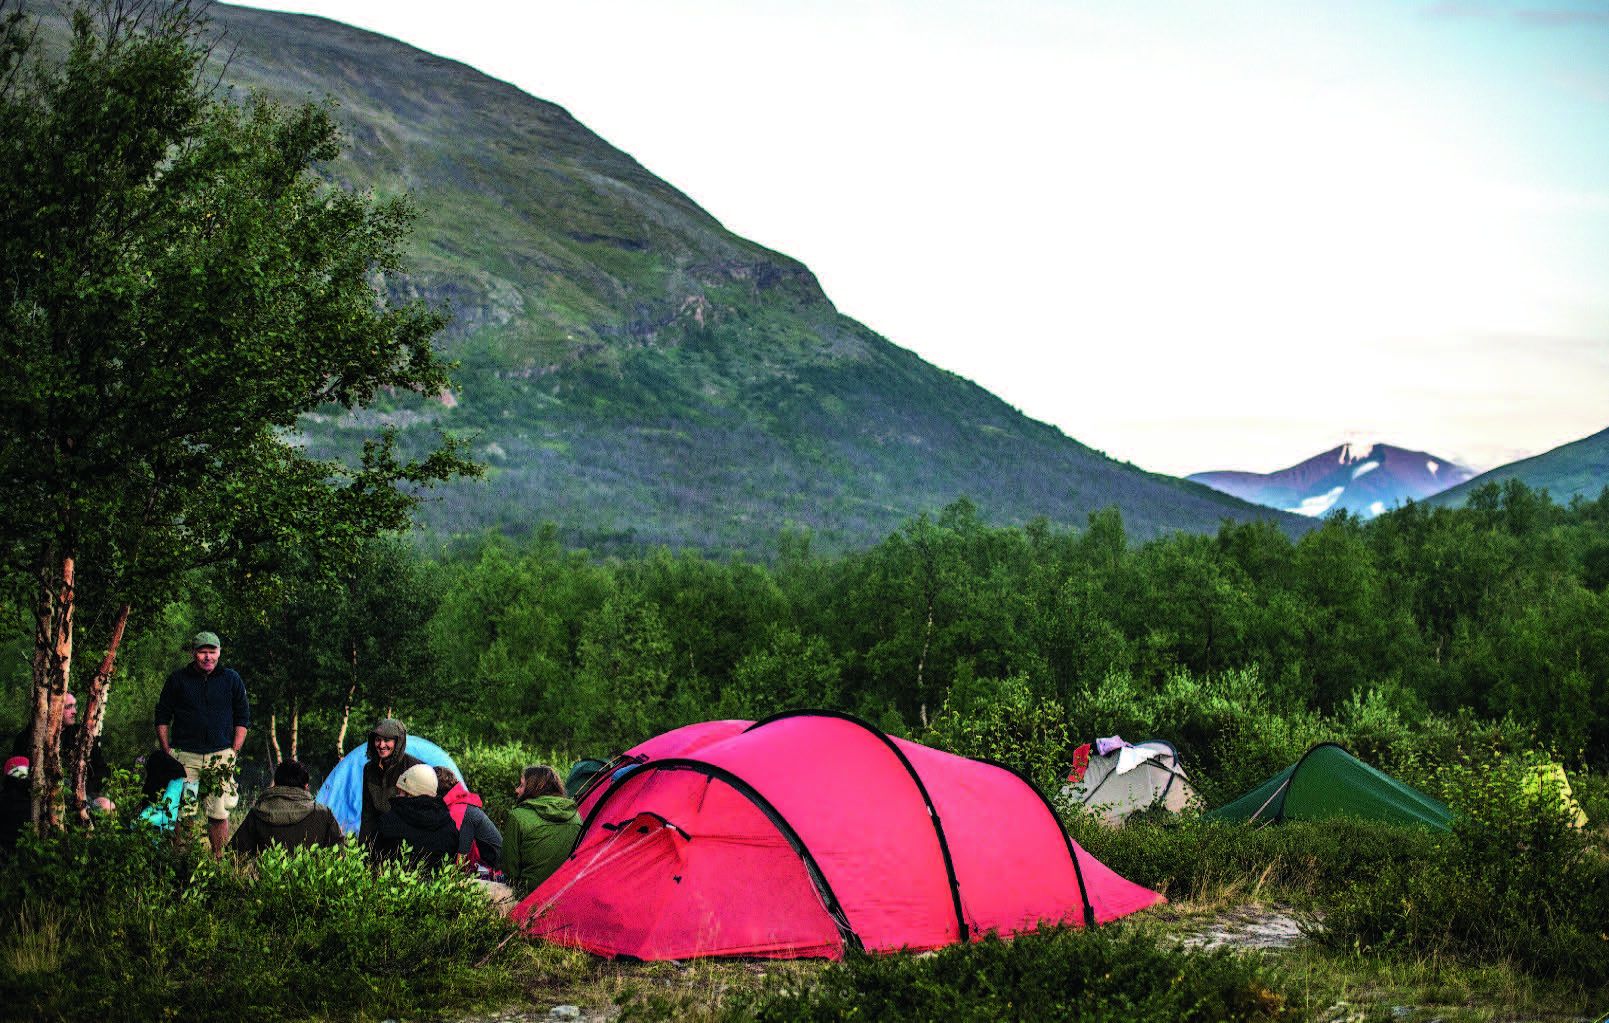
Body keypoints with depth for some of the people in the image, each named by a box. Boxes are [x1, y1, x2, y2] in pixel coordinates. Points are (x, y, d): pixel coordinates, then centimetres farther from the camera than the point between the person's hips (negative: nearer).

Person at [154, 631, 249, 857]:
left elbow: (243, 718, 12)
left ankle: (219, 857, 9)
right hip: (185, 756, -1)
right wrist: (167, 752, 3)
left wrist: (234, 752, 4)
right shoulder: (178, 679, 7)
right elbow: (162, 717, 11)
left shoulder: (231, 679, 8)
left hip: (220, 756, 1)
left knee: (219, 813, 0)